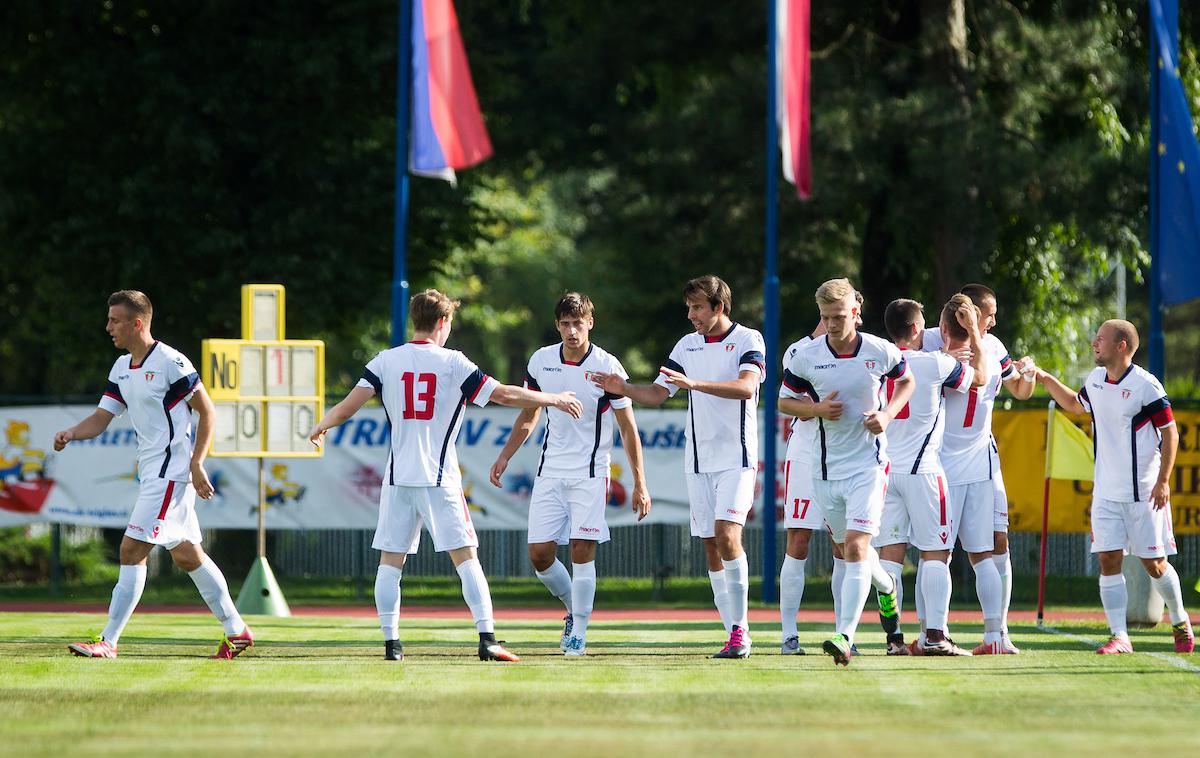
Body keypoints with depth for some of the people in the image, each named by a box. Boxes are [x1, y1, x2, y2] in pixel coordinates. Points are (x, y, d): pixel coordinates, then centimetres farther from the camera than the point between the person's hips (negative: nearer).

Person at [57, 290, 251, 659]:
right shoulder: (121, 368, 12)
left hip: (172, 470, -9)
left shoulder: (170, 361, -14)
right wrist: (71, 433, -11)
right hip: (152, 473, 9)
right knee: (186, 554, 14)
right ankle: (236, 630, 23)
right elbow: (101, 418, 10)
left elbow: (207, 410, -10)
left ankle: (108, 641, -12)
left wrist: (196, 465, -15)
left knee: (132, 550, -13)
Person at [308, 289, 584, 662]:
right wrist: (555, 399, 9)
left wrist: (321, 426, 19)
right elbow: (504, 395, -3)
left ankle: (391, 643, 3)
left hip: (398, 477, 2)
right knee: (465, 557, -1)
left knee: (390, 561, 7)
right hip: (439, 478, -2)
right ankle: (487, 639, -8)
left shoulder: (386, 361, 3)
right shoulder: (452, 363, -3)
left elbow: (349, 406, -2)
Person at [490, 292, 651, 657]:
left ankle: (578, 633, -4)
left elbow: (628, 428, -4)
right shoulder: (542, 361, 3)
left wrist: (640, 484, -7)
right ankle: (574, 610, 23)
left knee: (582, 551, -11)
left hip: (590, 472, -4)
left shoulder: (607, 367, -9)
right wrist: (505, 456, 11)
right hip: (550, 472, 4)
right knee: (539, 554, -1)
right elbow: (529, 415, 18)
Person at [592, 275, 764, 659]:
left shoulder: (748, 340, -5)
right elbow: (657, 393, 12)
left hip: (736, 457, -6)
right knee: (710, 545, 3)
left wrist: (695, 383, -32)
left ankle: (739, 628, -14)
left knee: (726, 534, -19)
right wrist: (623, 389, -8)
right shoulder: (687, 345, 12)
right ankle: (736, 633, 8)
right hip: (698, 460, 6)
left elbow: (746, 386, -22)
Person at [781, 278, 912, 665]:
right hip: (825, 468, 4)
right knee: (849, 549, 17)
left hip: (868, 463, -3)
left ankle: (844, 636, -22)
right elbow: (787, 398, 9)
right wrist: (817, 409, -12)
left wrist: (888, 413, -6)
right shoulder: (806, 356, -4)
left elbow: (906, 380, 12)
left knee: (855, 549, -17)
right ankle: (886, 586, 50)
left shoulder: (881, 351, -7)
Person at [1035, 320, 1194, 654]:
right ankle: (1120, 636, -5)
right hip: (1106, 494, 5)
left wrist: (1163, 481, -15)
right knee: (1109, 561, -5)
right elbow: (1074, 404, 29)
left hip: (1144, 494, -5)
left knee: (1153, 563, 1)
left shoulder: (1145, 385, -14)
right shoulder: (1094, 380, 6)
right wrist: (1047, 380, 17)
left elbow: (1170, 432, -10)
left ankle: (1180, 621, 25)